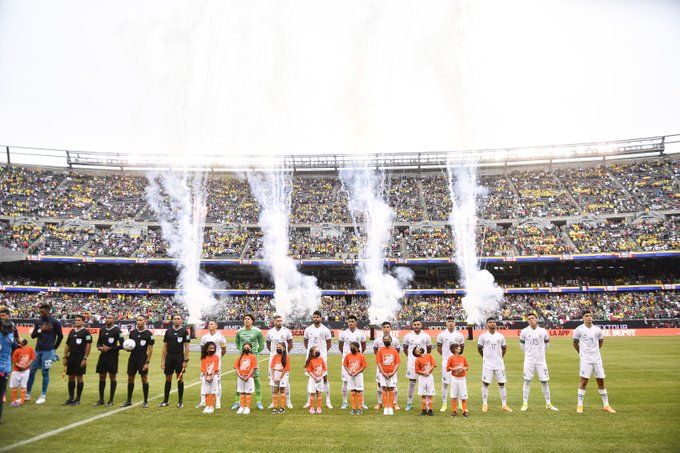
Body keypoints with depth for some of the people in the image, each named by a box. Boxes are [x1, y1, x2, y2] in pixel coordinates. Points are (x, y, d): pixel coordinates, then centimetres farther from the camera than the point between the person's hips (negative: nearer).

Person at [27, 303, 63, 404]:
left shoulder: (55, 322, -7)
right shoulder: (38, 322, 8)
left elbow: (60, 336, 0)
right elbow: (32, 335, 8)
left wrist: (54, 348, 6)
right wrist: (41, 330, -10)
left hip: (48, 351, -5)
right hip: (37, 350, 5)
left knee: (45, 373, 0)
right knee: (31, 371, 7)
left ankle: (43, 396, 9)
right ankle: (27, 394, 19)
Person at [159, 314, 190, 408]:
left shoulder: (184, 331, -2)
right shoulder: (168, 331, 8)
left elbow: (186, 347, -4)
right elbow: (165, 347, 10)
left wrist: (186, 360, -10)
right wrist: (162, 360, 5)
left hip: (180, 357, -3)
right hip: (169, 357, 3)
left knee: (180, 378, 3)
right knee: (168, 378, 8)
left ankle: (180, 402, 11)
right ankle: (165, 401, 18)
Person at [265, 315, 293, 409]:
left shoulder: (286, 331, -2)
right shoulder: (270, 332, 5)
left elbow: (290, 344, 5)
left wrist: (285, 353, 2)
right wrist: (272, 352, 9)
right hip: (273, 358, 3)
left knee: (285, 379, -3)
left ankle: (288, 401, 5)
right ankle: (273, 401, 15)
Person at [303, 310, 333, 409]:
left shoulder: (325, 330, -2)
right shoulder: (308, 329, 3)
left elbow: (328, 343, 7)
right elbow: (305, 341, 16)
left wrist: (323, 351, 4)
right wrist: (309, 350, 9)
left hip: (322, 357, -2)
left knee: (325, 377, -1)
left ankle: (328, 401, 5)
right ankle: (309, 401, 15)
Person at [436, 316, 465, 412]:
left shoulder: (459, 335, 1)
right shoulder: (442, 334, -2)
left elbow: (462, 347, 14)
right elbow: (439, 348, 8)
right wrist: (445, 356, 9)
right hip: (446, 362, -1)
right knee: (445, 383, 2)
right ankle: (444, 404, 10)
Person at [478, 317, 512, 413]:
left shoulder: (500, 336, 4)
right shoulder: (483, 336, -4)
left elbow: (504, 348, 18)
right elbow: (479, 348, 7)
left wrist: (501, 357, 13)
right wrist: (485, 357, 8)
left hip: (499, 364, 3)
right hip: (487, 364, -2)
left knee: (501, 384, 5)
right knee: (485, 383, 0)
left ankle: (504, 405, 12)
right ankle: (485, 404, 10)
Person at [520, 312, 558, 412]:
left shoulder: (543, 331, -2)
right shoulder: (524, 331, -5)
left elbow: (547, 342, 17)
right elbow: (522, 344, 11)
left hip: (541, 360, 1)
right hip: (529, 360, -1)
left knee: (544, 382, 5)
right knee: (527, 381, 1)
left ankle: (548, 404, 17)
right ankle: (525, 404, 7)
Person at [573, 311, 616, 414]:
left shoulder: (597, 329, 5)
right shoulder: (579, 330, -5)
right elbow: (575, 343, 7)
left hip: (597, 358, 4)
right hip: (585, 359, -4)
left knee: (601, 381, 7)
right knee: (583, 381, -5)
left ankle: (606, 405, 17)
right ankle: (580, 405, 1)